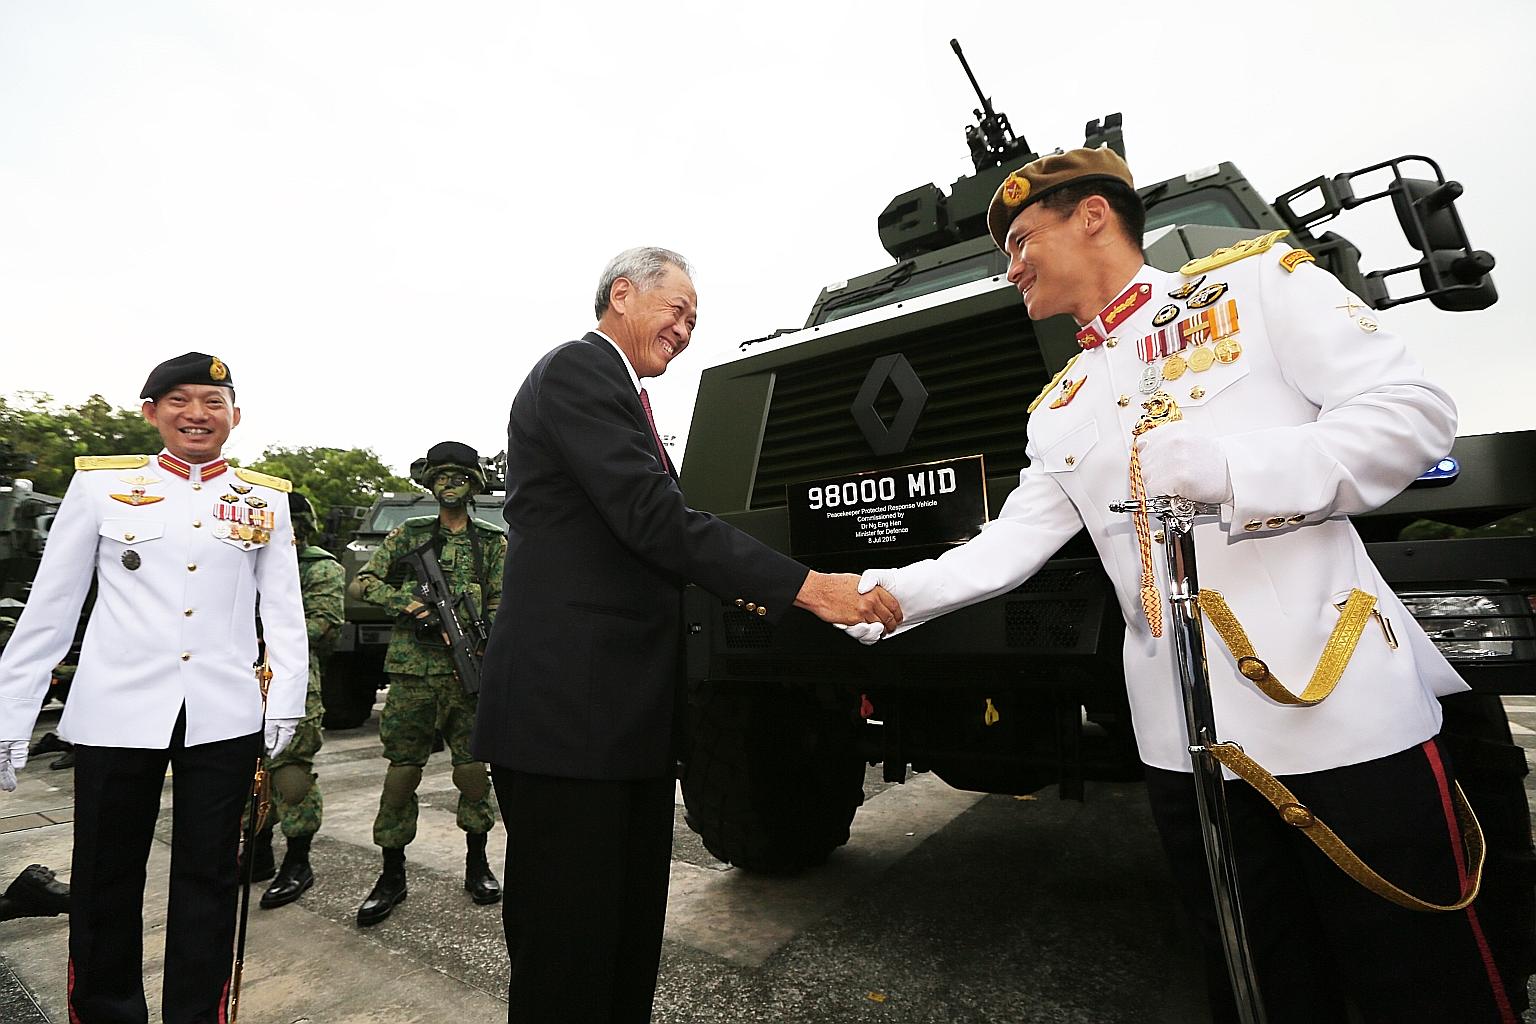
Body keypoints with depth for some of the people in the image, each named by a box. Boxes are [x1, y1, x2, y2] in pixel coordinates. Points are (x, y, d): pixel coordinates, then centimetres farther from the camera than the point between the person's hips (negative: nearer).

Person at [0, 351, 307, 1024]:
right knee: (105, 880, 12)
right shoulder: (100, 484, 4)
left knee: (208, 880, 11)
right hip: (116, 712, 0)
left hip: (224, 717, 0)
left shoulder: (265, 500, 5)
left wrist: (286, 702, -4)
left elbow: (283, 610, 4)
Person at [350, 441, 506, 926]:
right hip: (412, 672, 1)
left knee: (473, 769, 4)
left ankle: (476, 863, 23)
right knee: (402, 770, 5)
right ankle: (393, 876, 20)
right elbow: (362, 582, 7)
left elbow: (500, 608, 4)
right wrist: (408, 603, -9)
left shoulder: (493, 542, 7)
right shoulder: (408, 534, 9)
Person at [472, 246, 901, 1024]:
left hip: (625, 712, 10)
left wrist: (738, 590, 12)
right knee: (568, 944, 3)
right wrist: (805, 586, -22)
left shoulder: (618, 392, 20)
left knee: (632, 936, 18)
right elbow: (652, 518, -22)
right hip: (567, 709, -10)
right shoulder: (578, 370, -9)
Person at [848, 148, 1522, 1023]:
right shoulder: (1060, 408, 14)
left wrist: (1229, 469, -24)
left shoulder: (1258, 277, 2)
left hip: (1346, 706, -4)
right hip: (1183, 738, 5)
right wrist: (881, 594, -2)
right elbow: (1009, 547, 9)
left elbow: (1413, 411, -7)